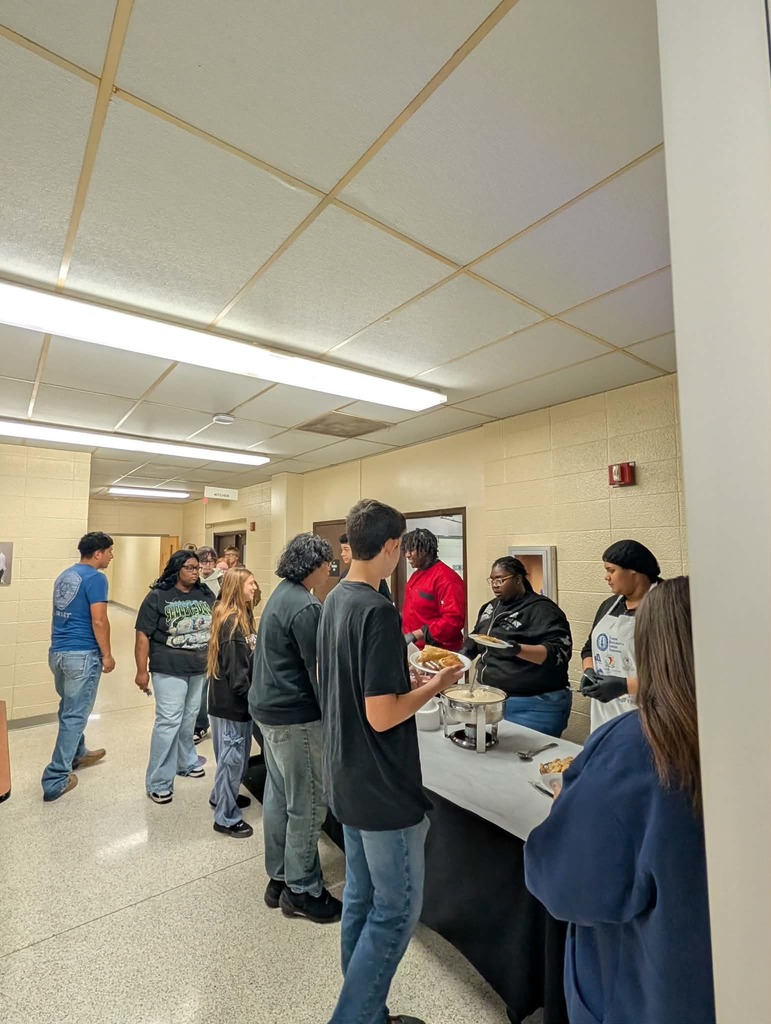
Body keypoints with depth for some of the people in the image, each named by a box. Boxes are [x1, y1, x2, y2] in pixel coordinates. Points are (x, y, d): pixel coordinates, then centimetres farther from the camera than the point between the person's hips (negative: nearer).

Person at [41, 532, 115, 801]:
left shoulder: (65, 575, 11)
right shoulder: (95, 577, -15)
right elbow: (98, 621, -19)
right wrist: (107, 655, -10)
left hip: (57, 651, 9)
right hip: (82, 654, -9)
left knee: (69, 708, 24)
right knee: (75, 715, 2)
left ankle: (77, 754, 41)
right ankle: (56, 779, 8)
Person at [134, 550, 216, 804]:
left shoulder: (206, 595, 4)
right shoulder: (158, 596, -9)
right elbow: (143, 635, -10)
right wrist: (142, 671, -12)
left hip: (201, 668, 5)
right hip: (169, 669, -5)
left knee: (189, 718, 17)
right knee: (169, 721, -2)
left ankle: (186, 761, 37)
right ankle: (158, 782, 12)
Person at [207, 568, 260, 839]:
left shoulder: (242, 617, 9)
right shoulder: (231, 621, -22)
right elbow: (235, 668, -23)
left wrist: (250, 695, 9)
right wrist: (249, 695, -15)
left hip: (236, 698, 9)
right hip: (230, 700, -9)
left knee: (238, 753, 22)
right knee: (232, 755, 3)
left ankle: (222, 796, 40)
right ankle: (226, 817, 17)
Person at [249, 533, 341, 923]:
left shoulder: (280, 595, 7)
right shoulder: (306, 607, -23)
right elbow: (318, 670, -20)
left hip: (268, 708, 10)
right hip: (294, 717, -10)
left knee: (279, 796, 20)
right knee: (308, 805, 6)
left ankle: (279, 879, 36)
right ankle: (301, 890, 23)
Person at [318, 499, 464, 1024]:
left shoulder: (335, 600, 2)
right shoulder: (380, 611, -26)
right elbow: (382, 716, -26)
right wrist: (434, 686, -12)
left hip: (348, 780, 9)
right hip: (384, 789, -9)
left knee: (362, 898, 22)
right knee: (398, 909, 12)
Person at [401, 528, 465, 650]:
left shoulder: (446, 578, -18)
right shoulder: (416, 575, 10)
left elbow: (454, 620, -24)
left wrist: (415, 635, -23)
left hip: (438, 651, -7)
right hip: (414, 647, 8)